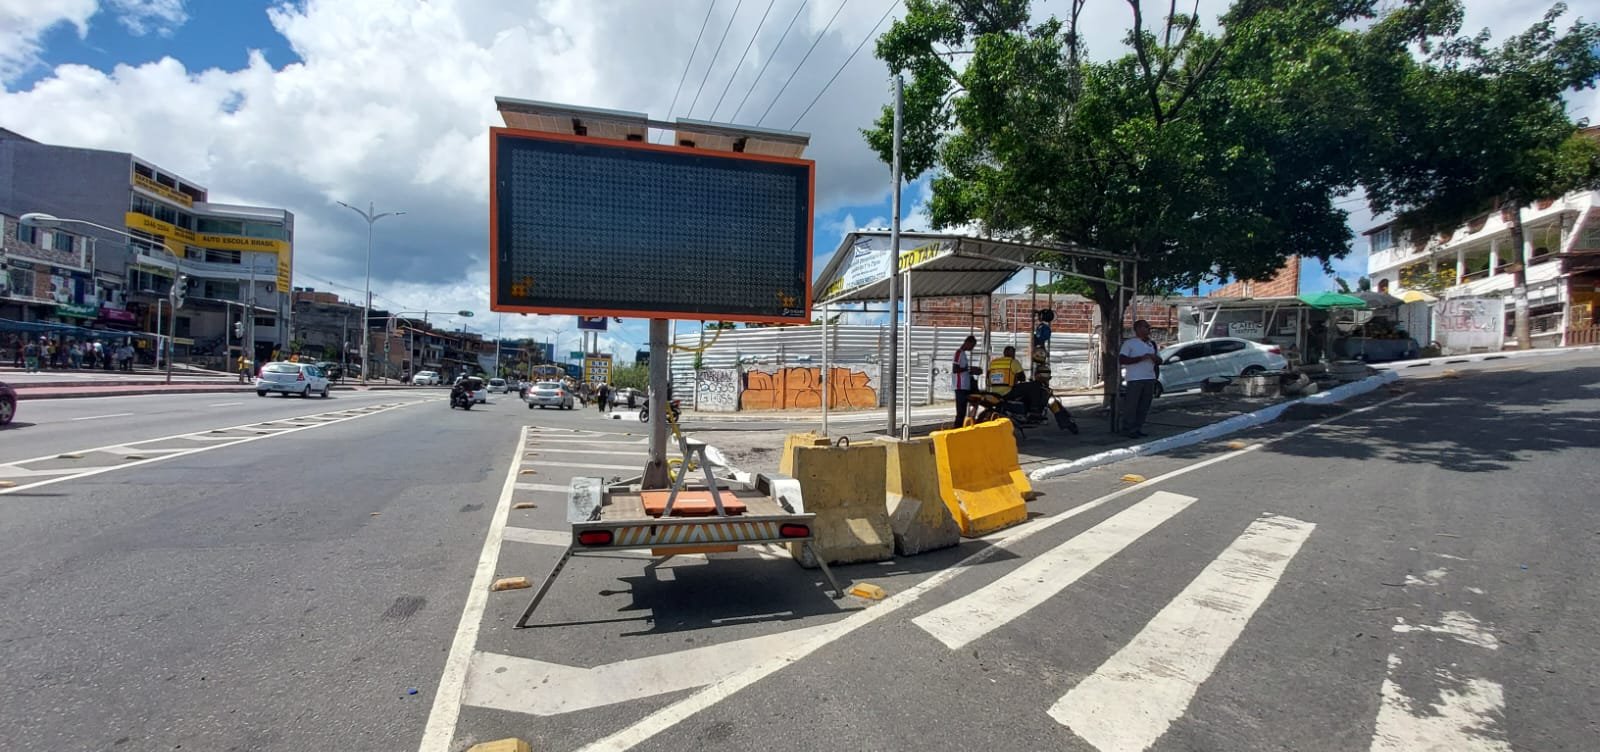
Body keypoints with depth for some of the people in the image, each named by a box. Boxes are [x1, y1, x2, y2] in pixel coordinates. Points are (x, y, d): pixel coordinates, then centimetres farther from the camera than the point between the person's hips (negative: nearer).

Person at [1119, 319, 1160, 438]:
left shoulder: (1151, 344, 18)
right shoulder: (1129, 343, -3)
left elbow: (1159, 361, 22)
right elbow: (1121, 359, -12)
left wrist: (1155, 358, -2)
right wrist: (1140, 358, -18)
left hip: (1149, 379, 7)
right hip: (1135, 379, -6)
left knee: (1144, 406, 7)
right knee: (1131, 405, -4)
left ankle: (1138, 428, 16)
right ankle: (1128, 429, 3)